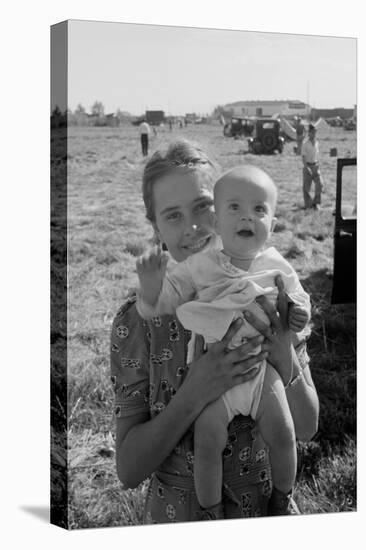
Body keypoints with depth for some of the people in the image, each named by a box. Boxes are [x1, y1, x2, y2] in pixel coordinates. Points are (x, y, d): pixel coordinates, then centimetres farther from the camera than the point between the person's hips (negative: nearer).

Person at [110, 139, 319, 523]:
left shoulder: (272, 298, -12)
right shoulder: (137, 319, -16)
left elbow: (306, 428, -8)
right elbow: (128, 470, -17)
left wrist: (286, 360, -27)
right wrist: (195, 394, -31)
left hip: (269, 505, 2)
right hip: (177, 512, -1)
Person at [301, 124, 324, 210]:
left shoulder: (316, 142, 6)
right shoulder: (305, 143, -10)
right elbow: (303, 156, -12)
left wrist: (318, 165, 13)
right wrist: (306, 167, -20)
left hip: (315, 166, 4)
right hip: (307, 166, -4)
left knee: (319, 184, -7)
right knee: (306, 186, 2)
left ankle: (316, 203, 4)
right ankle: (308, 204, 15)